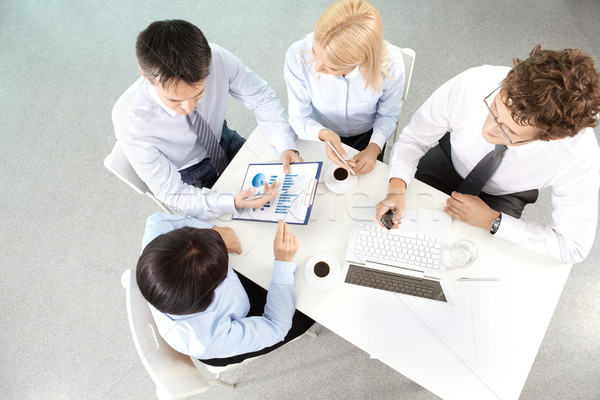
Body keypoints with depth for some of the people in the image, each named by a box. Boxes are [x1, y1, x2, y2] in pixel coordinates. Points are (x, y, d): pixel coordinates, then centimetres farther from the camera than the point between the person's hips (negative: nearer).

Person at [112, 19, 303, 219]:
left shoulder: (217, 59, -31)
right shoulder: (129, 121, -36)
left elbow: (262, 97, -14)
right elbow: (172, 194, -27)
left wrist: (286, 147, -29)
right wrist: (233, 203, -42)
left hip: (222, 139, 4)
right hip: (188, 181, -3)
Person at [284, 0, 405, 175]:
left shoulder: (391, 63, -33)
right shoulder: (298, 55, -34)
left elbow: (387, 115, -12)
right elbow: (299, 118, -23)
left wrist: (374, 148, -29)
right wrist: (324, 134, -43)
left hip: (367, 134, 1)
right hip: (319, 135, 0)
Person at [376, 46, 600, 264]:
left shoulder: (580, 158, -36)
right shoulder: (472, 84, -37)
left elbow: (574, 247, -22)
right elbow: (414, 137, -23)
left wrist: (492, 221, -27)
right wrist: (397, 187, -41)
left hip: (502, 197, 0)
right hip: (449, 161, 1)